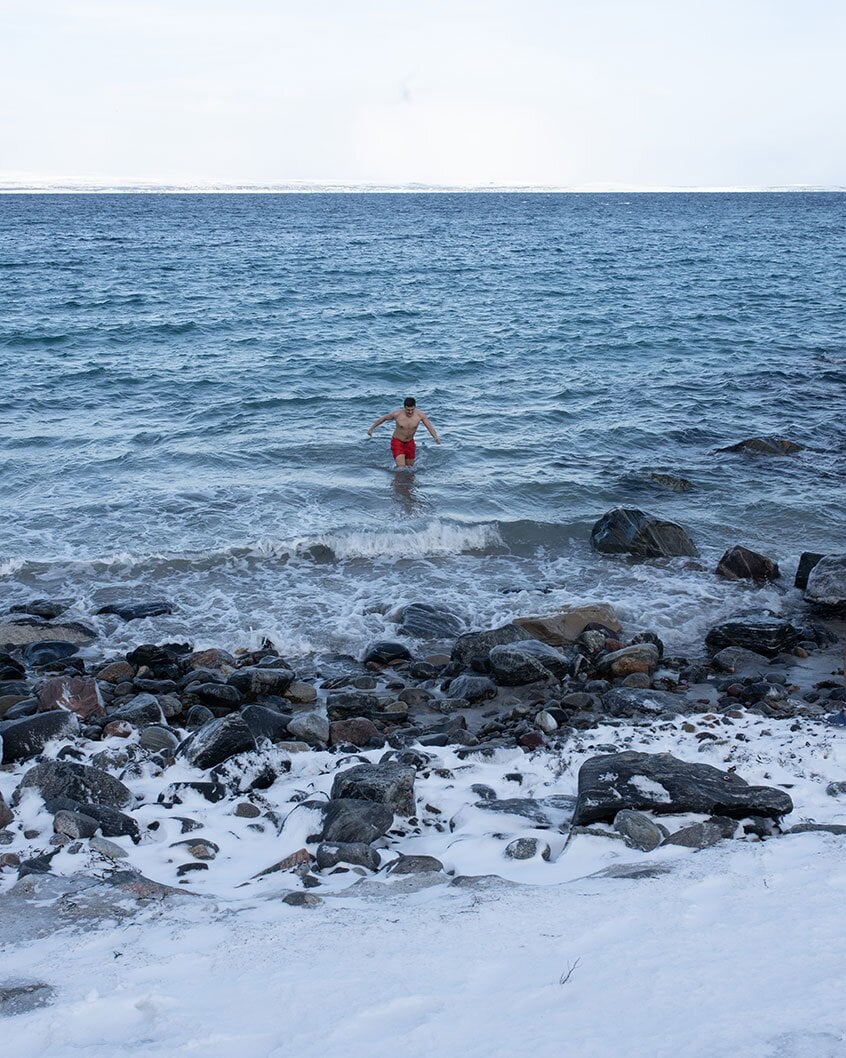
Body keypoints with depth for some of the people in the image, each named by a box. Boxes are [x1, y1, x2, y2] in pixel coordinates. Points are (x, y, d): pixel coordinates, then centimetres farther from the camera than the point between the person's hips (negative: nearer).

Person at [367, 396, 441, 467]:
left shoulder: (420, 415, -18)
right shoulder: (397, 414, -22)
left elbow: (430, 427, -19)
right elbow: (383, 418, -5)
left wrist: (436, 437, -40)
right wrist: (371, 428, 5)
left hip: (410, 443, 3)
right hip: (397, 442, -3)